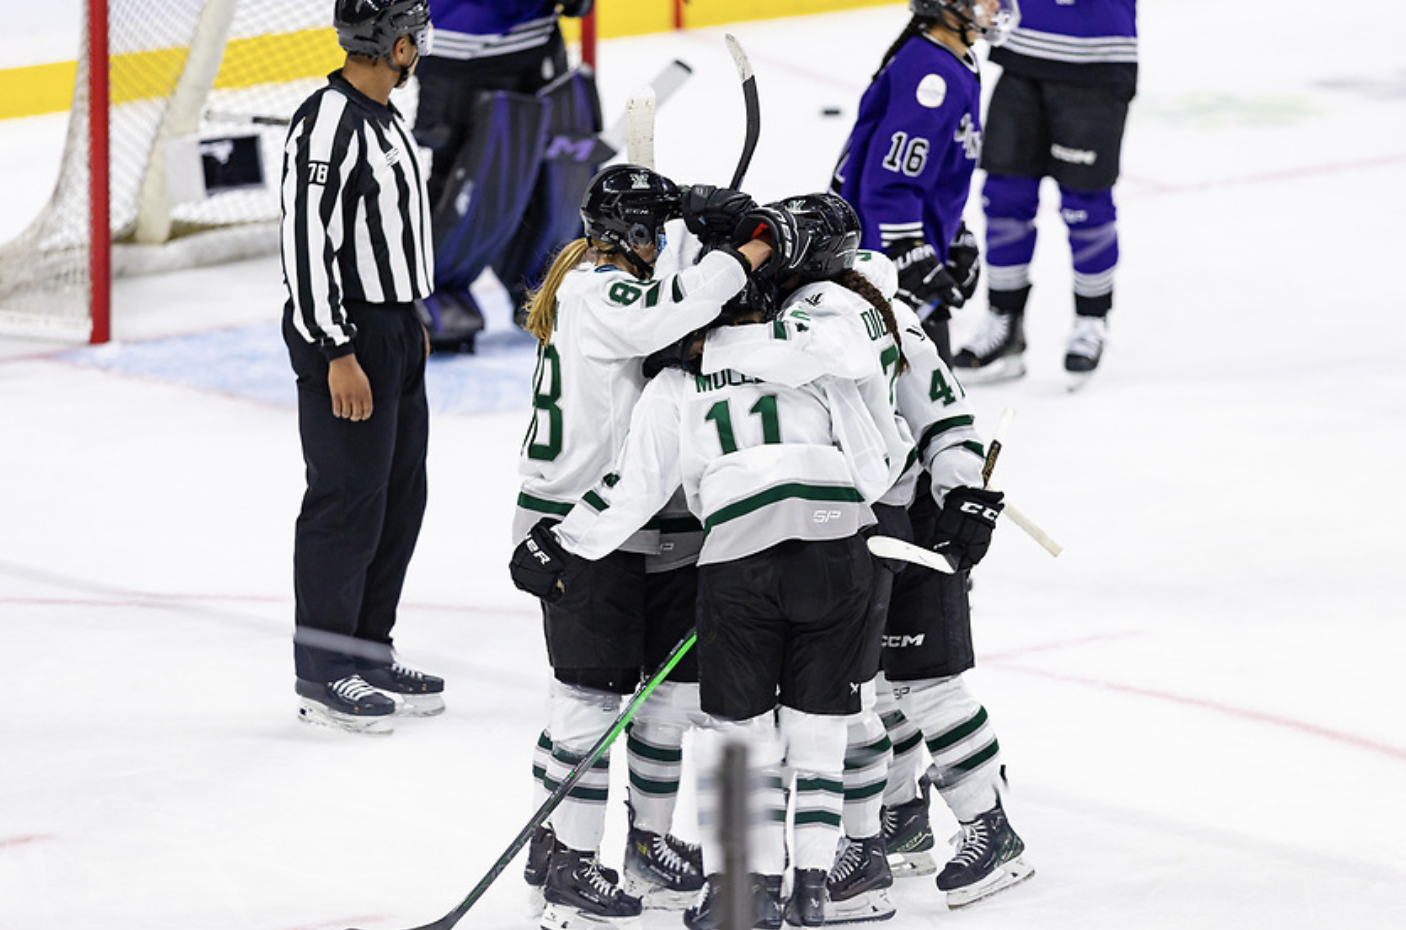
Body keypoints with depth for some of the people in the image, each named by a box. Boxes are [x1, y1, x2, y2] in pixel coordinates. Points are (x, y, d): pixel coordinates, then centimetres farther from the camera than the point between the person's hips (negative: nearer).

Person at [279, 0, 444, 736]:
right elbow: (308, 242, -23)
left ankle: (368, 653, 24)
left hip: (393, 330, 10)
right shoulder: (328, 123, -20)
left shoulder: (383, 117, 11)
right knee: (347, 502, -5)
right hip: (344, 337, -10)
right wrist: (337, 354, -24)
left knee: (400, 497, 14)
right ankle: (324, 676, 3)